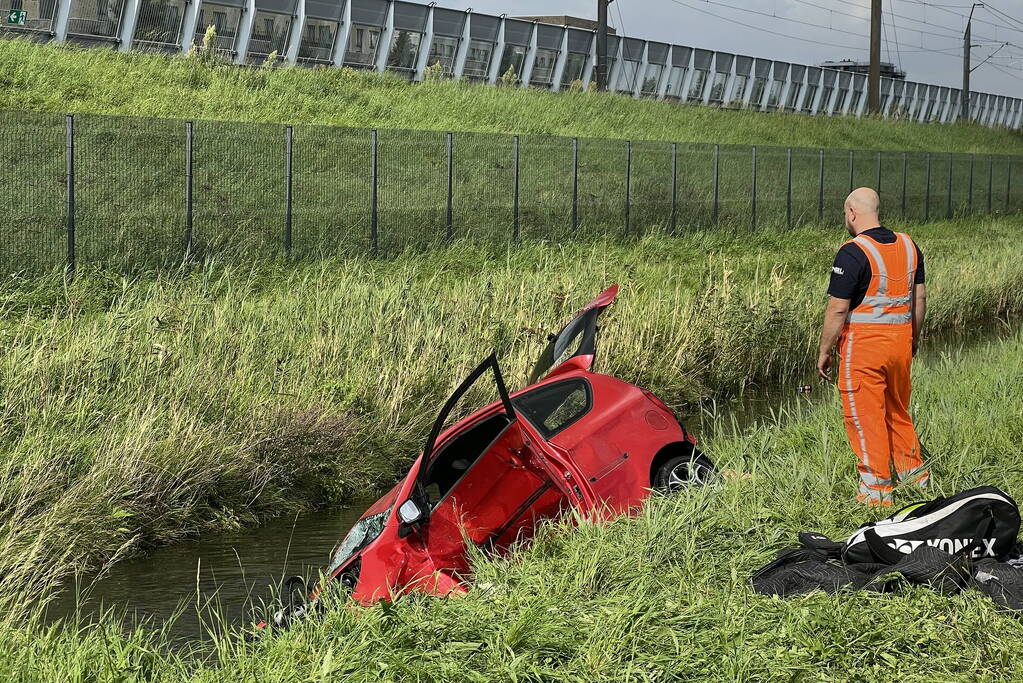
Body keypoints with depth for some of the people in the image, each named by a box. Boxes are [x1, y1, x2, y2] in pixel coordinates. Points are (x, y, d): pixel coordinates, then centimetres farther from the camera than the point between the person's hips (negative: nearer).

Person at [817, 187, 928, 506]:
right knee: (897, 410, 22)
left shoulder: (853, 252, -15)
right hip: (901, 338, 7)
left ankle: (877, 490, 3)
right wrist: (914, 337, 25)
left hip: (864, 342, -7)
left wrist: (825, 351, -6)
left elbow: (838, 309, -15)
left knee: (865, 416, 1)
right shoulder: (908, 246, 6)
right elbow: (920, 296, 13)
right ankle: (913, 471, 29)